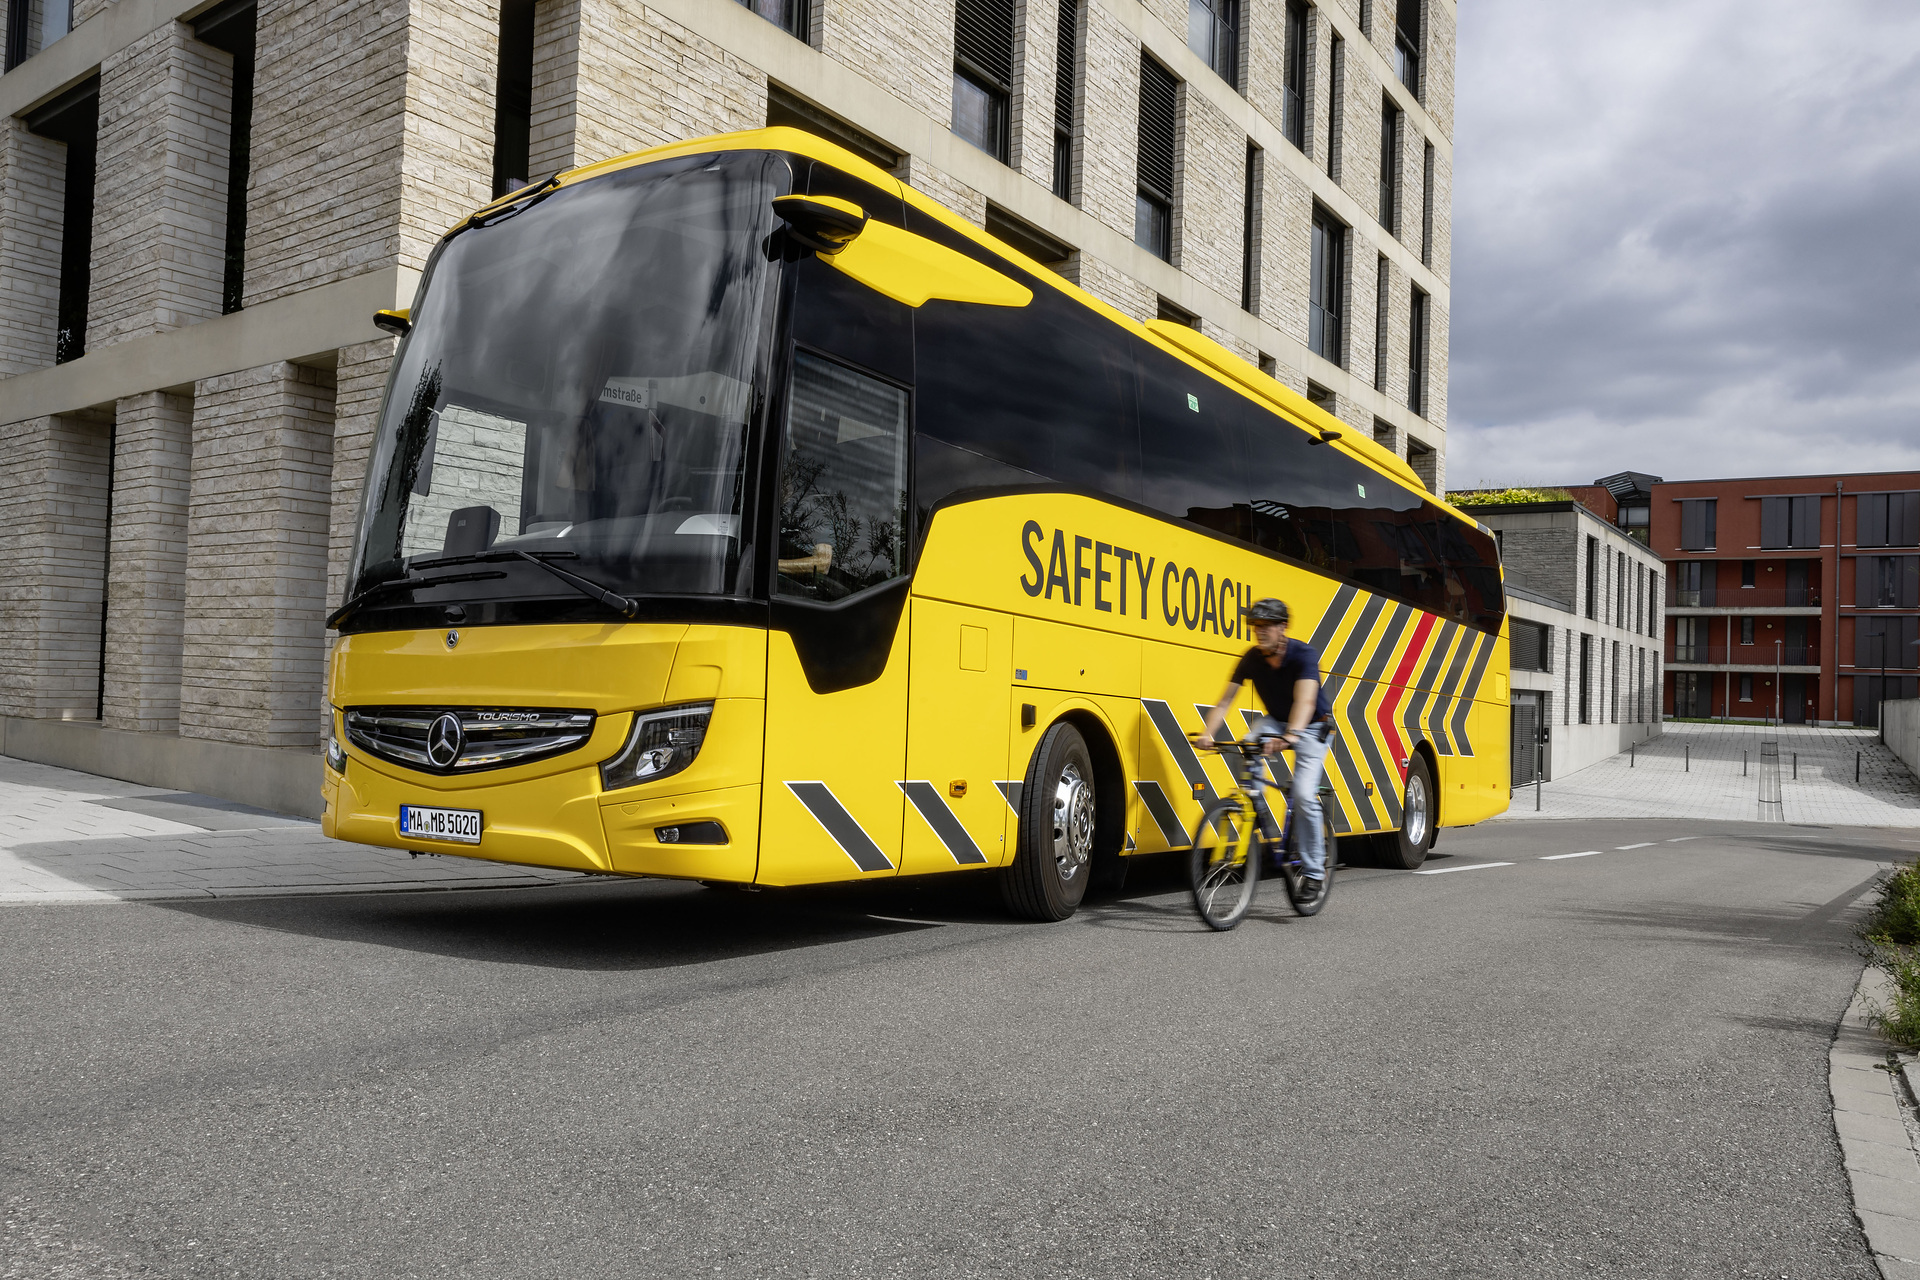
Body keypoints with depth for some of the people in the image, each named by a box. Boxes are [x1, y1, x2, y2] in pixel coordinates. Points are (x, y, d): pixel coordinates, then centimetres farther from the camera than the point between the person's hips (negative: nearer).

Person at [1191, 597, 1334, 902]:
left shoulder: (1304, 655, -26)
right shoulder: (1251, 659, -13)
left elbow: (1305, 700, -40)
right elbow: (1226, 700, -17)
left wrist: (1290, 737, -58)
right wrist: (1207, 733, -34)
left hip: (1311, 727, -4)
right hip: (1276, 721, 4)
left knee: (1304, 795, -19)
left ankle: (1313, 872, -4)